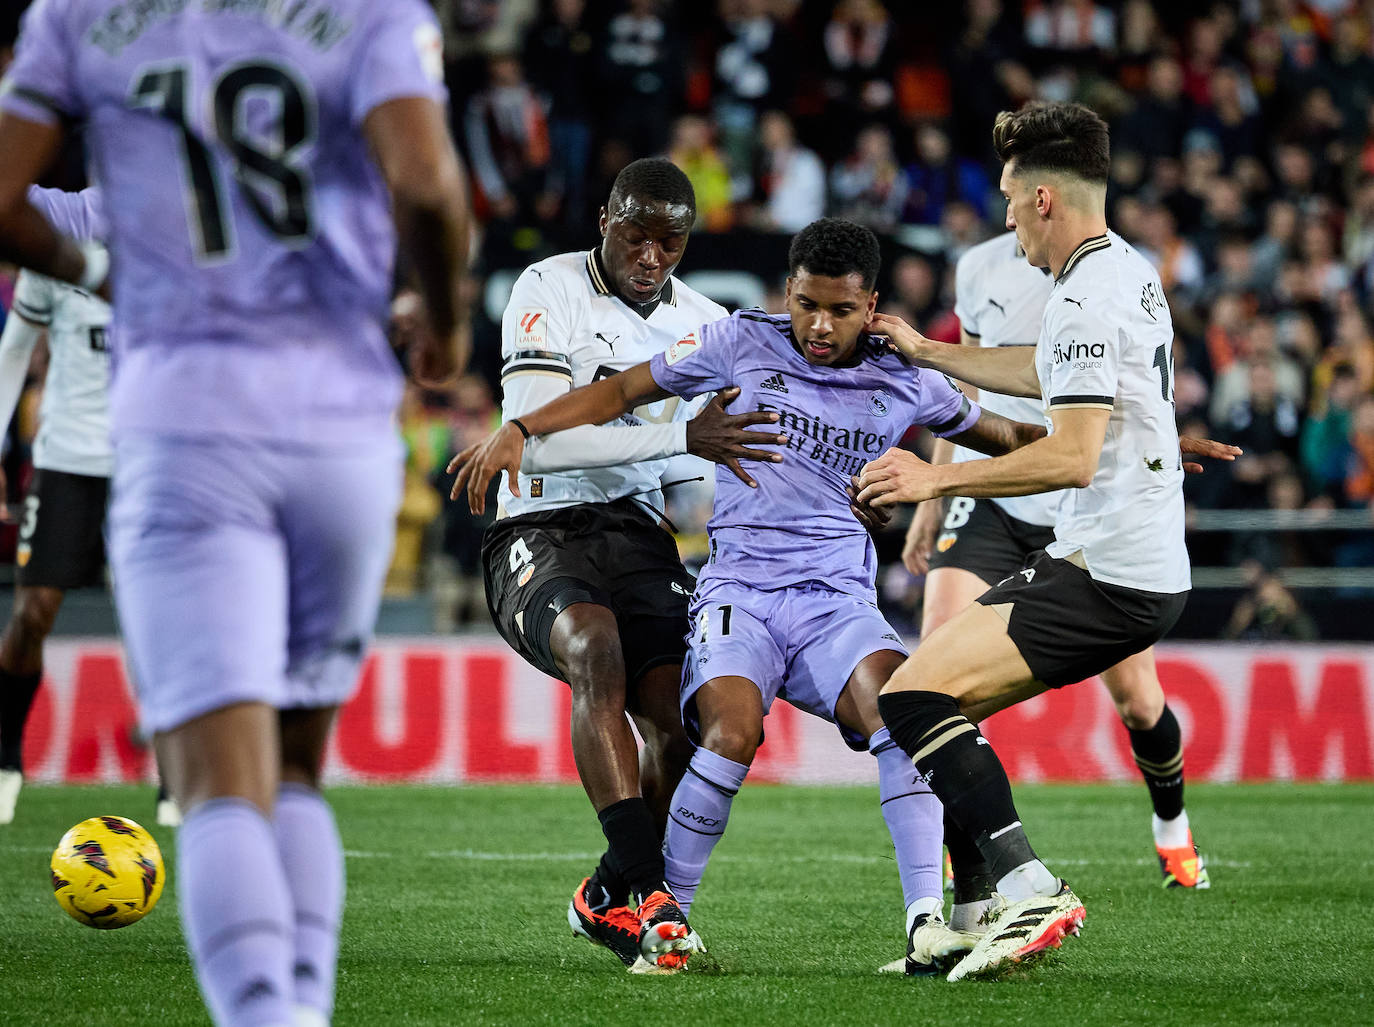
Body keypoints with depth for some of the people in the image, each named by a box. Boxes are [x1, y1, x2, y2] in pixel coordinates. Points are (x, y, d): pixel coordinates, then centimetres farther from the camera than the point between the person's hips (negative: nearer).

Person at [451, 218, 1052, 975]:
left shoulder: (903, 384, 9)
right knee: (732, 733, -28)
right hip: (741, 591, -1)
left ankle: (926, 922, -30)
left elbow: (1003, 436, 24)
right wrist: (518, 431, -3)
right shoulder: (743, 344, 4)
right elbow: (622, 391, 8)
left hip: (838, 600, 1)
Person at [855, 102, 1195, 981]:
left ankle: (1031, 888, -23)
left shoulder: (1087, 298, -16)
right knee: (944, 695, 16)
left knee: (915, 694, -15)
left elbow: (1072, 456, -24)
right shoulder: (1131, 272, 15)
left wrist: (939, 478, -16)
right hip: (1147, 566, 10)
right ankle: (980, 911, 13)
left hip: (1109, 577, -10)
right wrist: (927, 353, 39)